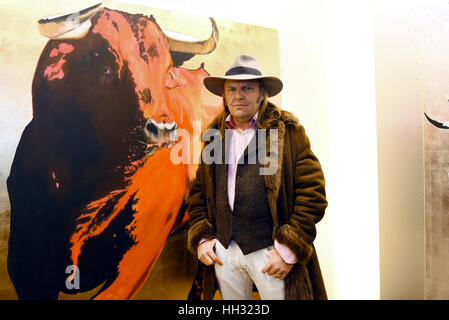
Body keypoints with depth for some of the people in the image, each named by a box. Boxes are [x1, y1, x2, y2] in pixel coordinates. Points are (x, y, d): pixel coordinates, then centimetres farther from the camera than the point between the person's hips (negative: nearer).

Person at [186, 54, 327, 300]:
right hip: (223, 250, 4)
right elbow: (198, 191, 15)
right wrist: (201, 238, 5)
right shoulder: (215, 134, 9)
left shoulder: (288, 131, -3)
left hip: (270, 250, -3)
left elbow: (312, 192, -7)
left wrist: (289, 250, -11)